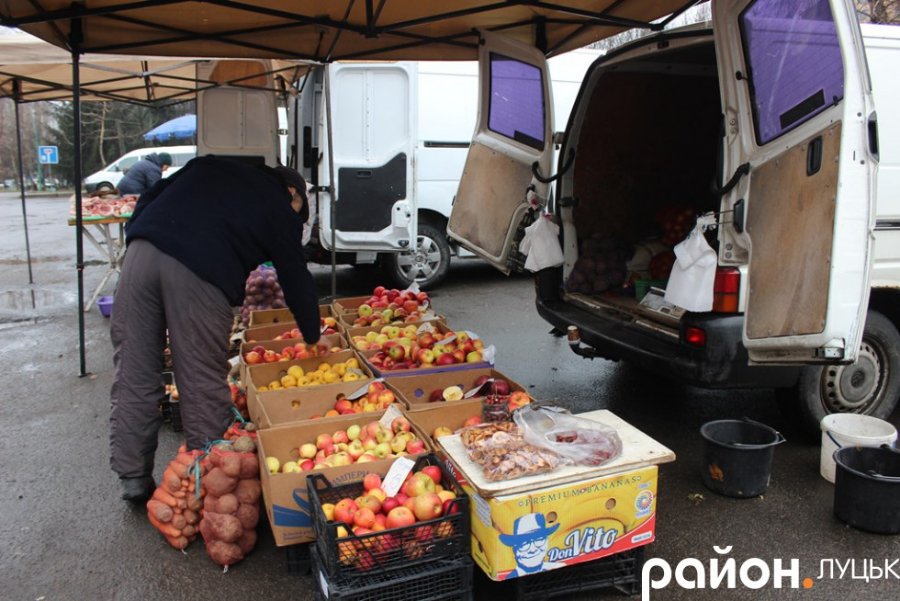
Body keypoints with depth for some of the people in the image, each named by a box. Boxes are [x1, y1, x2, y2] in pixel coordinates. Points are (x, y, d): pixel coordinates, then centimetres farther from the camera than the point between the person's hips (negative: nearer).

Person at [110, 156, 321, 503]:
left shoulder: (211, 166, 29)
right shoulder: (280, 209, 16)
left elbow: (149, 198, 23)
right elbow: (296, 279, 19)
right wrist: (314, 336, 30)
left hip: (142, 251, 5)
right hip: (200, 272, -5)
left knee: (133, 373, 10)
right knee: (203, 383, 5)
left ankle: (133, 477, 19)